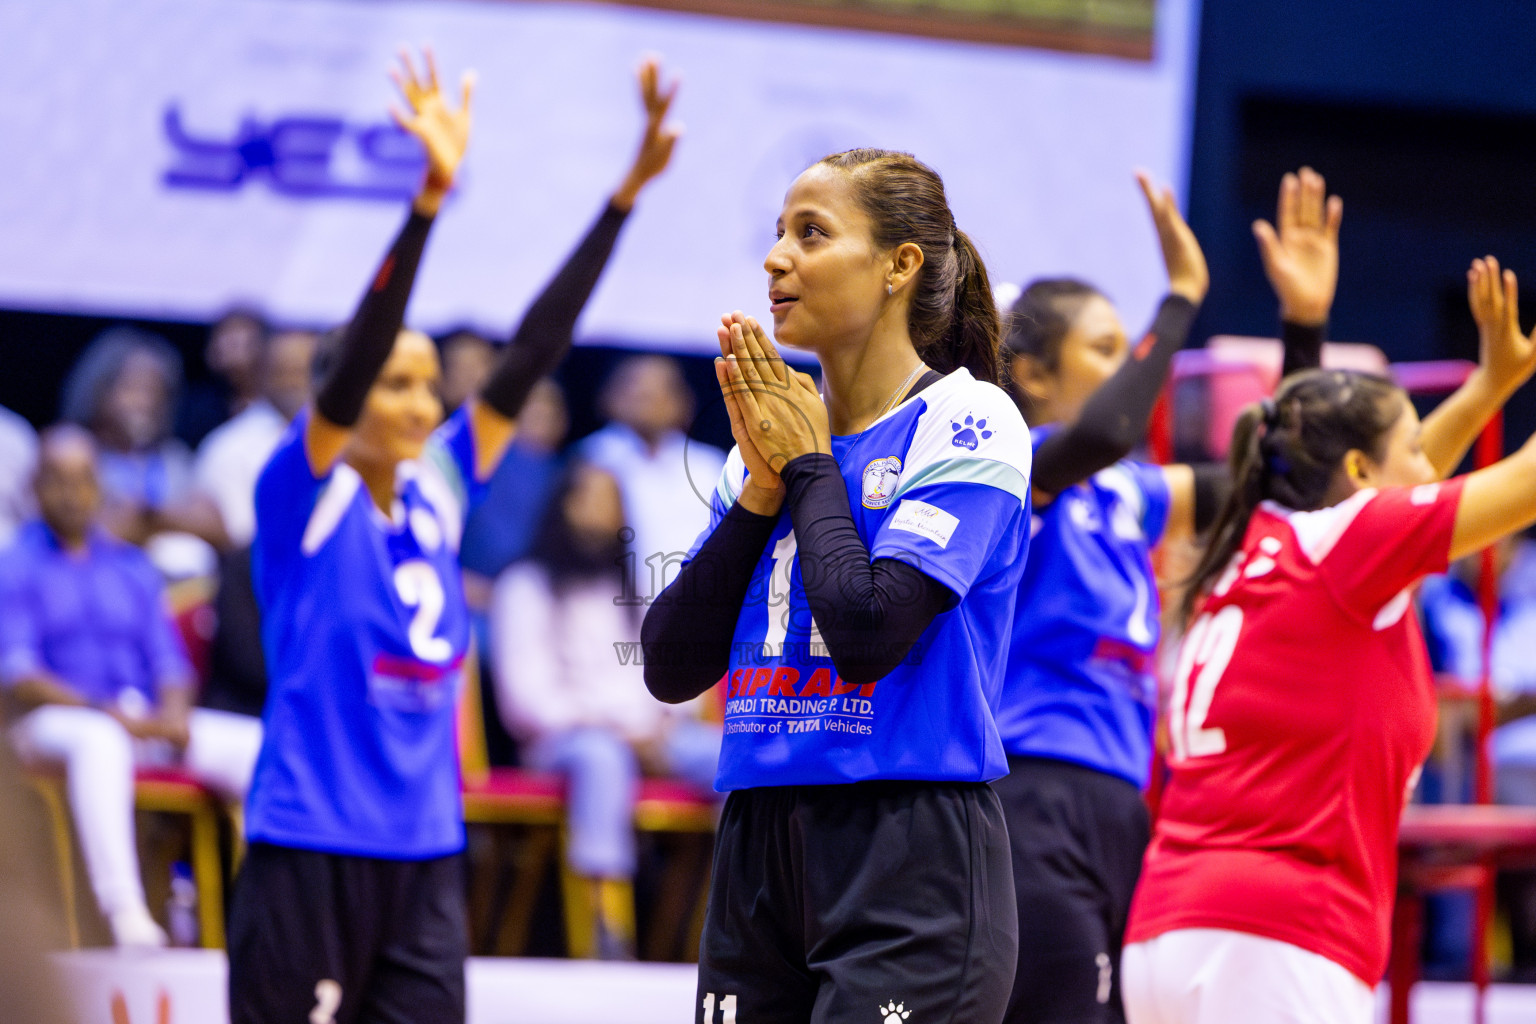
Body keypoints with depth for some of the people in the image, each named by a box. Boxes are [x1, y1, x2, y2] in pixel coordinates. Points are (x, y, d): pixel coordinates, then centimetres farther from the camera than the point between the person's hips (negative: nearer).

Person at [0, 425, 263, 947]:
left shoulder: (132, 567, 21)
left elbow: (170, 661, 15)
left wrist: (173, 716, -9)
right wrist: (108, 711, -19)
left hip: (146, 722, 5)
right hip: (56, 722, -5)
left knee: (254, 743, -19)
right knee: (101, 742, -41)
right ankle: (127, 920, -50)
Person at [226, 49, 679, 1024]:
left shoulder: (439, 490, 9)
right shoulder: (303, 495, -5)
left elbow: (533, 352, 6)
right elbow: (355, 355, -20)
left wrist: (632, 185, 0)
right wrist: (430, 197, -33)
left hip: (423, 858, 5)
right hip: (310, 853, -5)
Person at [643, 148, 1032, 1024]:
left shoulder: (969, 424, -5)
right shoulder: (769, 440, 14)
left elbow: (867, 634, -17)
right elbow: (671, 667, 8)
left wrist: (809, 467, -5)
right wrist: (761, 491, 0)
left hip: (912, 859, -7)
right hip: (758, 848, 7)